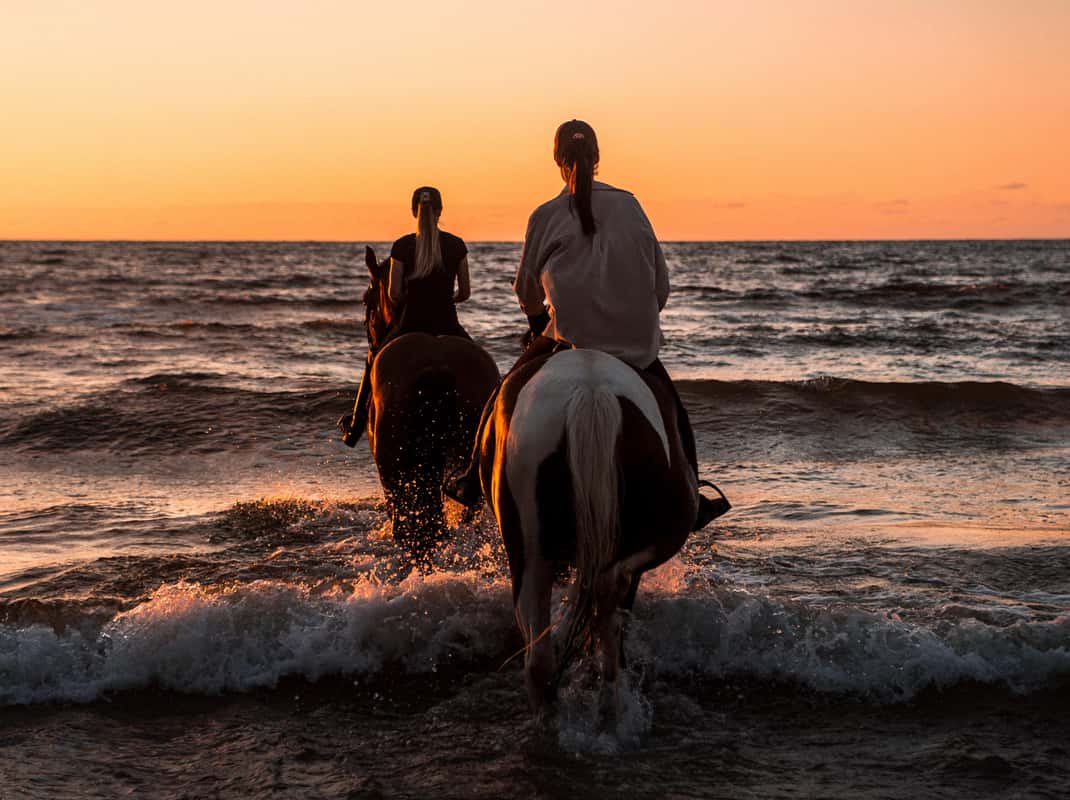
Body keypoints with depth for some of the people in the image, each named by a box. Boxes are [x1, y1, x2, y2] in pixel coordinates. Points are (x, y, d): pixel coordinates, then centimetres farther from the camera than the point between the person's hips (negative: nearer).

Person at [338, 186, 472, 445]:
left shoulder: (402, 246, -5)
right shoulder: (457, 245, -2)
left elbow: (394, 293, -6)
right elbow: (465, 292, 2)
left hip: (411, 324, 0)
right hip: (447, 325, 0)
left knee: (374, 362, 25)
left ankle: (355, 427, 28)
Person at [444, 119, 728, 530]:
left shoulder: (546, 216, 2)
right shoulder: (630, 204, 7)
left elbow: (526, 289, 11)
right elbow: (661, 284, 10)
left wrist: (541, 326, 31)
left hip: (570, 335, -2)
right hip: (637, 342, 2)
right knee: (672, 411, 22)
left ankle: (474, 481, 16)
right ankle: (691, 500, 22)